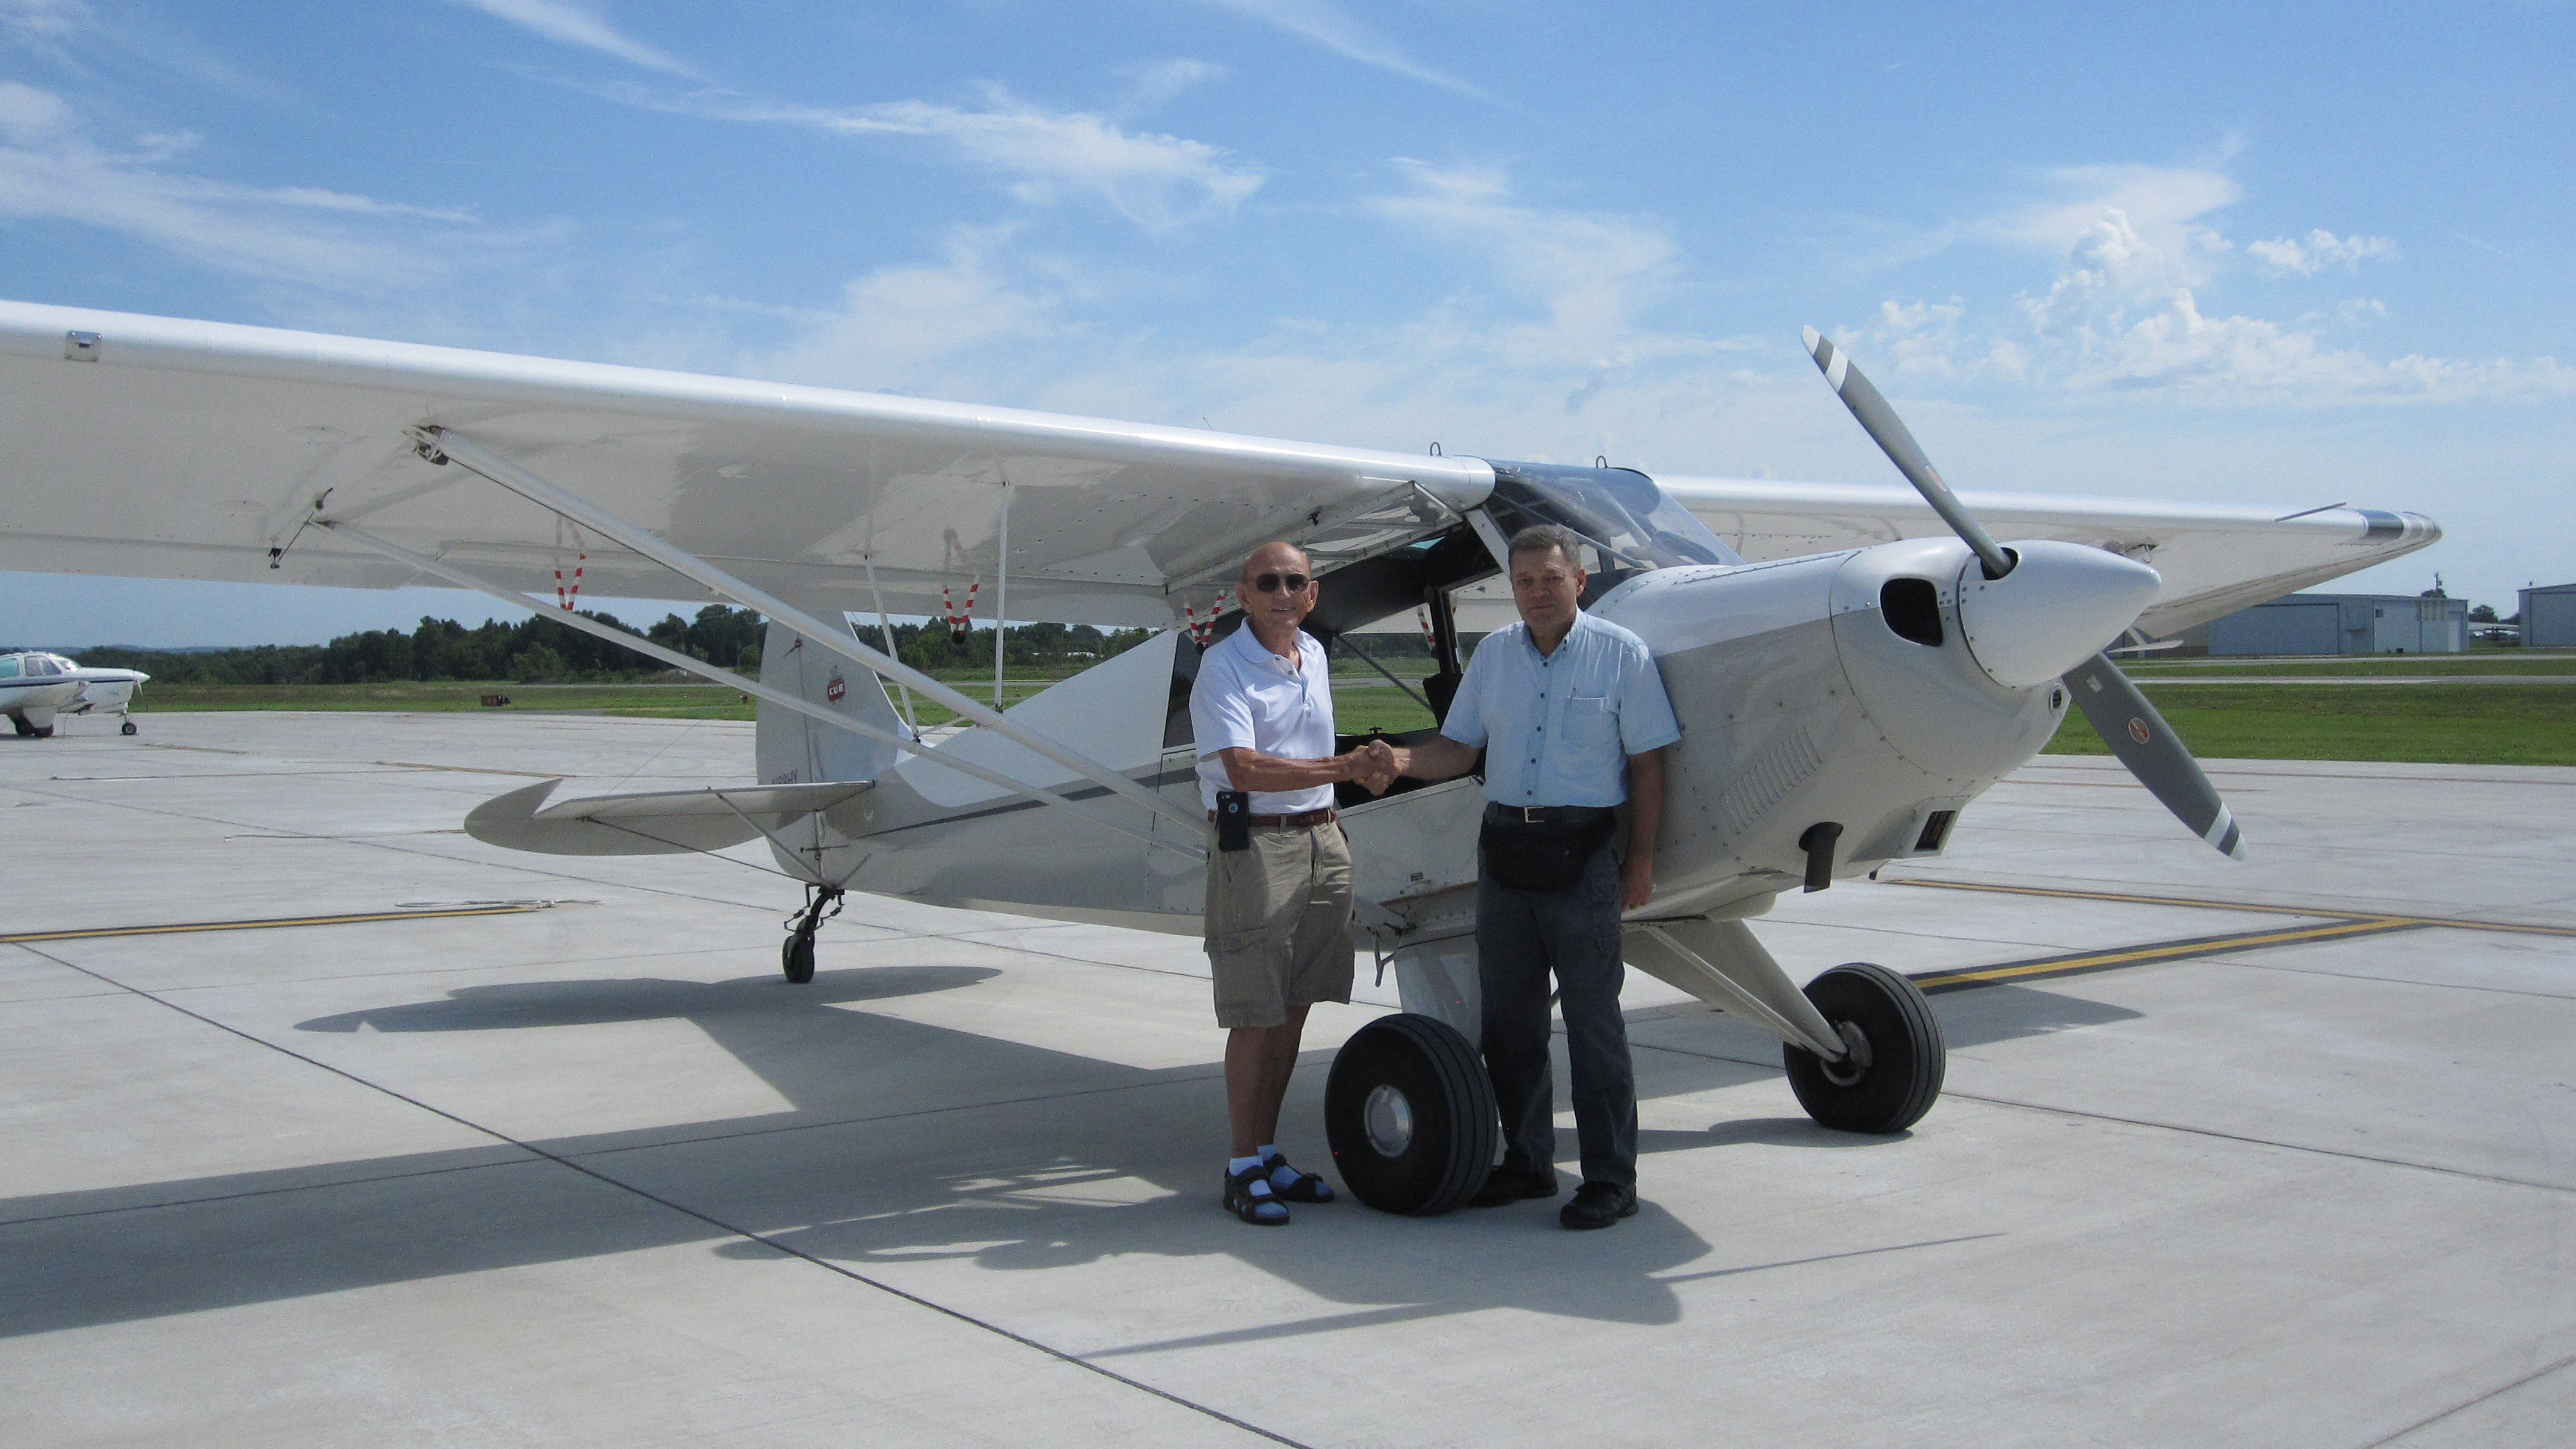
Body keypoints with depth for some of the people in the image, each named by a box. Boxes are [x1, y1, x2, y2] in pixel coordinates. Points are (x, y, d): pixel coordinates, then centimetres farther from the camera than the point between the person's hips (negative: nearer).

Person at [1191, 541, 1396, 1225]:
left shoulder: (1315, 657, 13)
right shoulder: (1224, 666, -11)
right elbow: (1244, 769, -22)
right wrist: (1342, 767, -26)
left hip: (1324, 841, 7)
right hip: (1253, 844, -7)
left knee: (1294, 1009, 12)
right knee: (1255, 1016, -3)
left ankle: (1268, 1152, 22)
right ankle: (1243, 1169, 8)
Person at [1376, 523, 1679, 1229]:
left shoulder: (1622, 654, -2)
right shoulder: (1493, 654, 10)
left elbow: (1646, 762, -2)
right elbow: (1458, 748, 10)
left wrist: (1642, 859, -6)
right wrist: (1400, 760, -10)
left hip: (1583, 854, -5)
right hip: (1504, 847, 5)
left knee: (1592, 1019, -3)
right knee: (1509, 1017, 10)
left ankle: (1610, 1179, 7)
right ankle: (1527, 1163, 23)